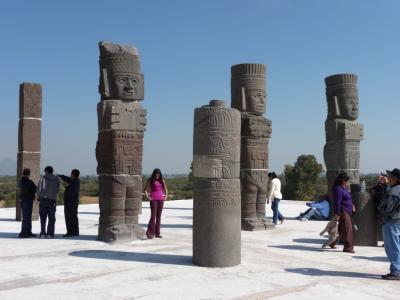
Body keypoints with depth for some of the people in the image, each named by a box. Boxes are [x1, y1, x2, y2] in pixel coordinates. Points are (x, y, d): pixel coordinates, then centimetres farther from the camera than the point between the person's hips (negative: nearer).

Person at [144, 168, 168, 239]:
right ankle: (150, 233, -9)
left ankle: (157, 233, 10)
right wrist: (148, 196, -9)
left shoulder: (162, 181, 13)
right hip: (153, 199, -4)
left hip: (160, 199, 4)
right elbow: (146, 189, 2)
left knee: (159, 216, 5)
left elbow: (165, 189, 23)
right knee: (153, 216, -11)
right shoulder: (150, 181, 4)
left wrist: (166, 196, 9)